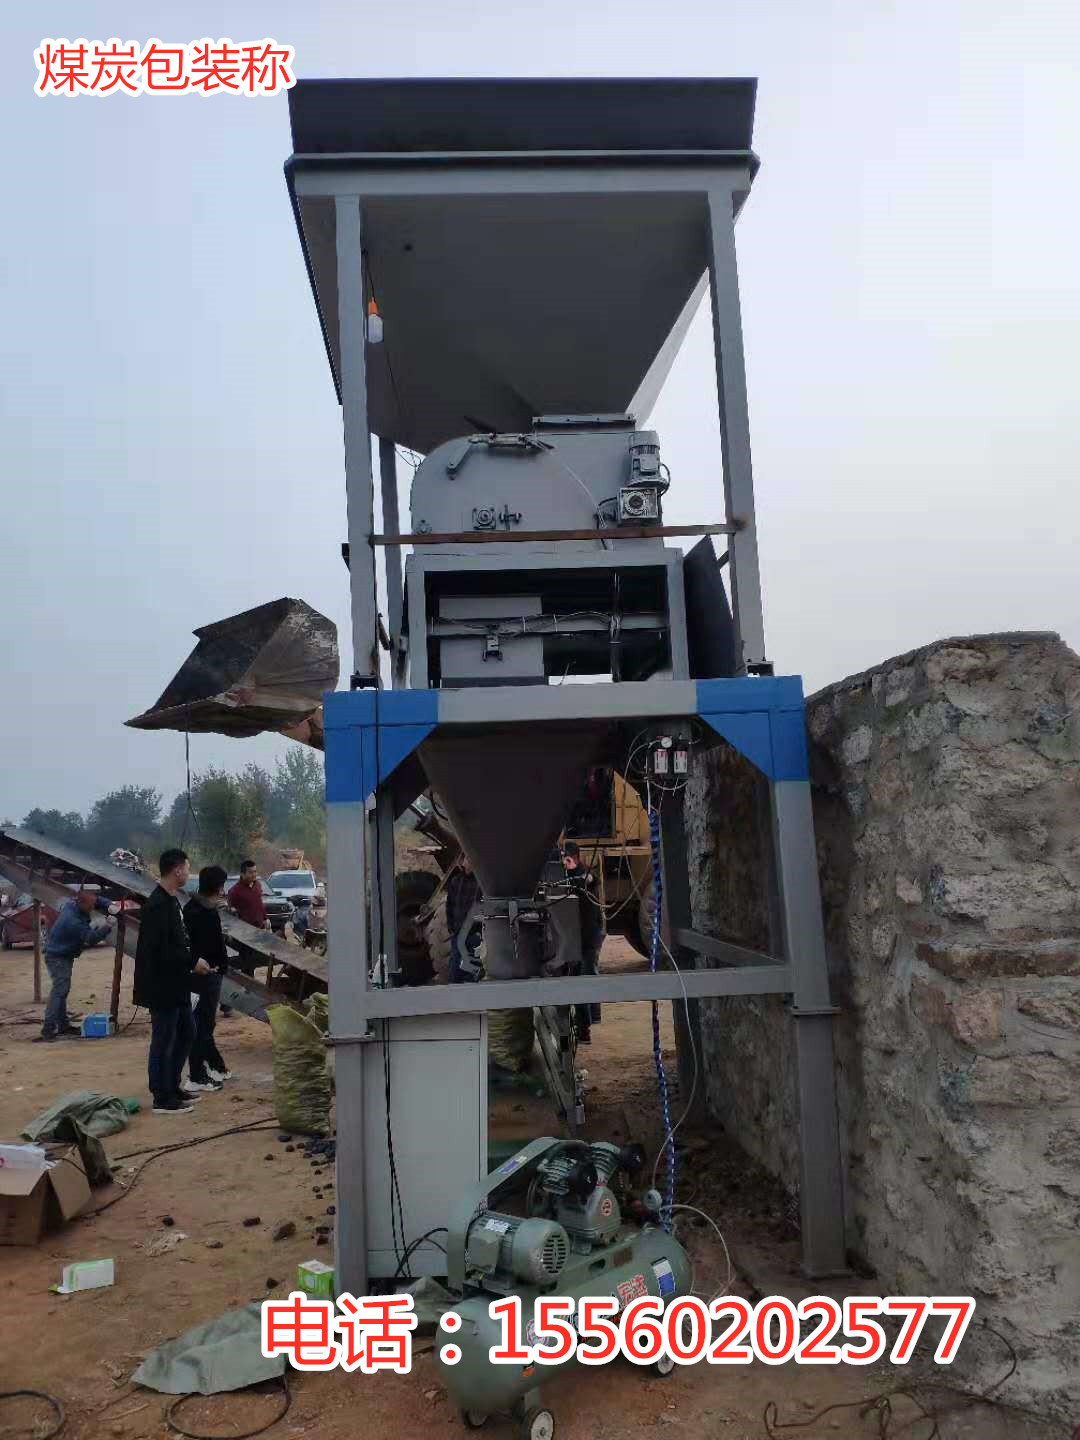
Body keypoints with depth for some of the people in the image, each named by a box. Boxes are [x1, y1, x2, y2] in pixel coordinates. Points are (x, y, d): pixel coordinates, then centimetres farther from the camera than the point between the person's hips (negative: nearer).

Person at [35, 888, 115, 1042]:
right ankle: (48, 1029, -15)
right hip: (58, 958, -10)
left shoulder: (71, 904, -4)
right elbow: (91, 938, -26)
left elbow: (98, 900, 7)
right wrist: (107, 926, -24)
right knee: (60, 989, -15)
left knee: (62, 989, 14)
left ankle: (63, 1024, 22)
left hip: (63, 955, 10)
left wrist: (110, 906, -10)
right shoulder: (74, 921, -31)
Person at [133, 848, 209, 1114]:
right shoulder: (158, 905, -21)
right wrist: (192, 961, -18)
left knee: (185, 1033, 19)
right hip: (162, 986, -10)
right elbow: (159, 951, -26)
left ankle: (173, 1086, 31)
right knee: (164, 1040, 1)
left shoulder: (171, 901, 11)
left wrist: (192, 960, 8)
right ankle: (162, 1099, 13)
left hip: (176, 985, 10)